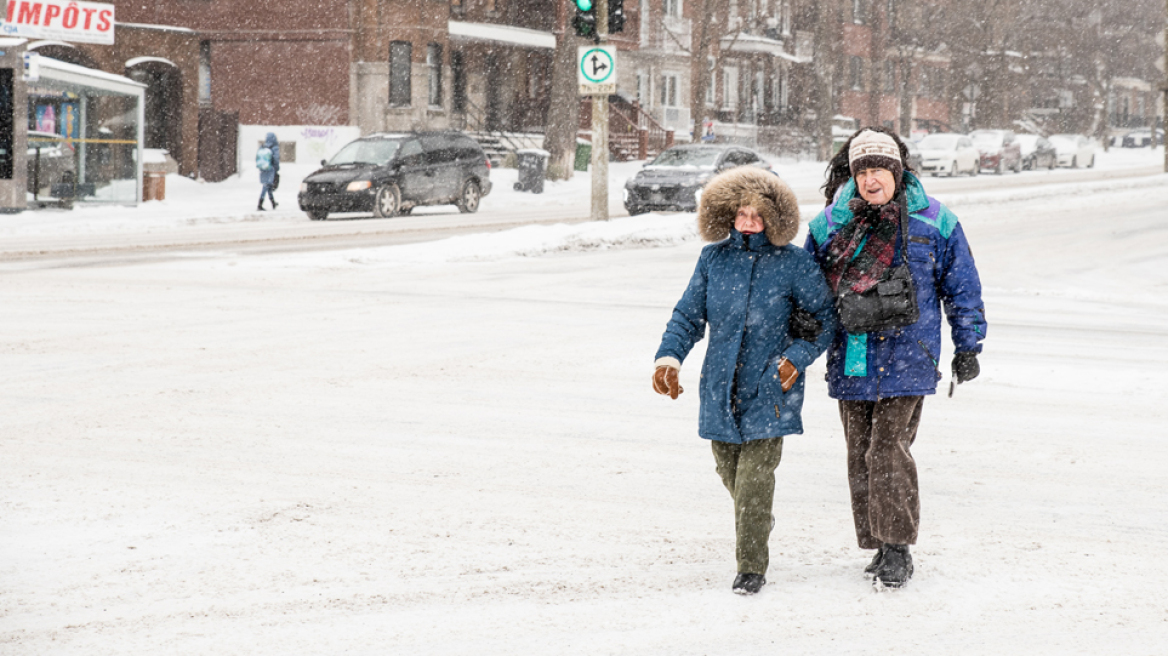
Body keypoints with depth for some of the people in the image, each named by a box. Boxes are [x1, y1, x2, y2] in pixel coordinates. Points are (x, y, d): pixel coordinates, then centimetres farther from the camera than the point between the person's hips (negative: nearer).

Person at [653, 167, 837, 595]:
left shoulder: (794, 264, -5)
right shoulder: (713, 259, 4)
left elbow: (824, 318, 3)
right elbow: (688, 315, 8)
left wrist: (796, 358, -10)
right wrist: (669, 358, -8)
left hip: (769, 387, -4)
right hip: (721, 385, 4)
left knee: (755, 475, -11)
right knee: (729, 467, 15)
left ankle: (752, 567, -3)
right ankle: (758, 522, 47)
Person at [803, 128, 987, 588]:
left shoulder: (932, 221, 0)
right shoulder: (831, 224, 6)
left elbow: (961, 286, 7)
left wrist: (967, 347, 8)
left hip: (906, 359, -4)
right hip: (850, 360, 4)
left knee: (888, 452, -13)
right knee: (860, 456, 7)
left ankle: (898, 550, -4)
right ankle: (878, 545, 18)